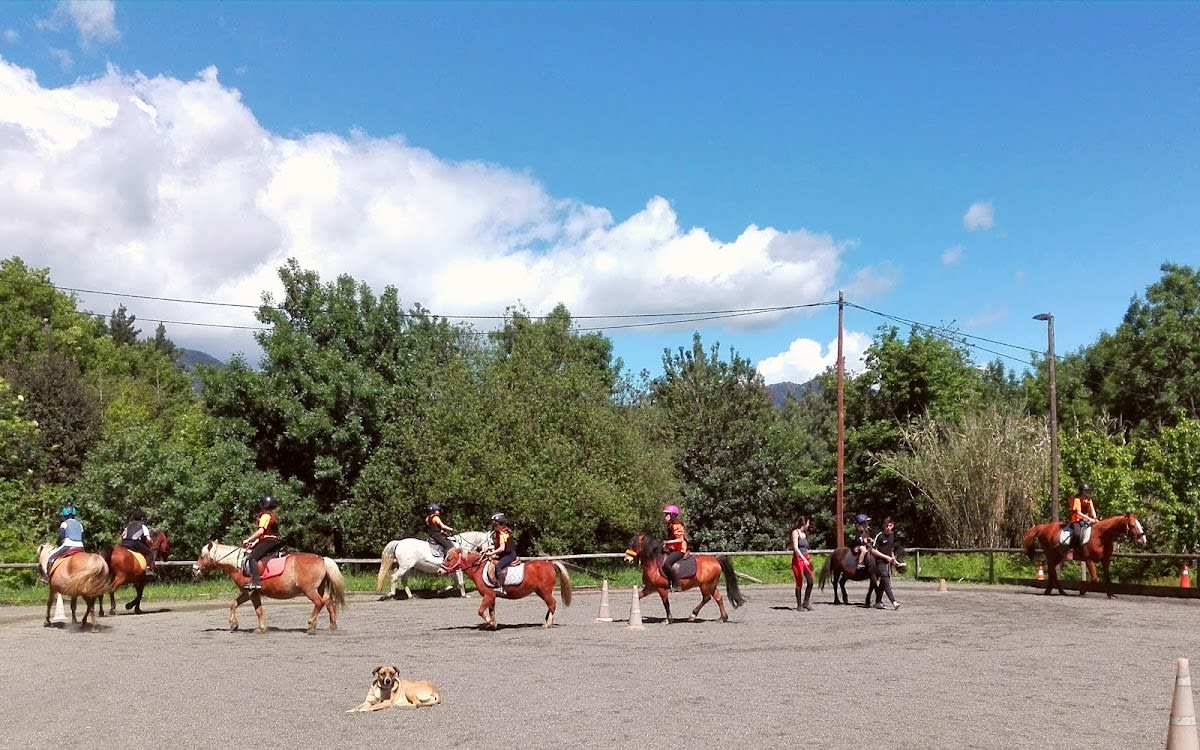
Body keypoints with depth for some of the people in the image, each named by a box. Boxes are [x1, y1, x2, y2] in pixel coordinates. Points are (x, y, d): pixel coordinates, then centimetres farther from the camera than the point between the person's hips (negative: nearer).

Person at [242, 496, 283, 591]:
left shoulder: (265, 516, -8)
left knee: (252, 558, -21)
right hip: (275, 541, 11)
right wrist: (254, 543, 14)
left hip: (268, 542, -11)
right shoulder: (273, 516, 21)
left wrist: (248, 540, -14)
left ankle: (255, 582, -34)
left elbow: (261, 531, -20)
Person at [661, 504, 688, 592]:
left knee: (666, 564, -30)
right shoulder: (670, 525, 16)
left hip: (679, 550, -11)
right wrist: (665, 544, 7)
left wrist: (668, 542, -19)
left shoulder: (677, 525, -14)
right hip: (672, 549, 11)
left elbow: (680, 539, -21)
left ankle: (676, 585, -26)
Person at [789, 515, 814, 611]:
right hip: (798, 560, -7)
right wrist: (804, 559, -23)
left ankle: (805, 603, 11)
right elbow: (795, 548, -17)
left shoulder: (804, 533, 16)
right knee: (799, 583, -2)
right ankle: (799, 605, 7)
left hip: (806, 559, 7)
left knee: (810, 581, -2)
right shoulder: (795, 532, -8)